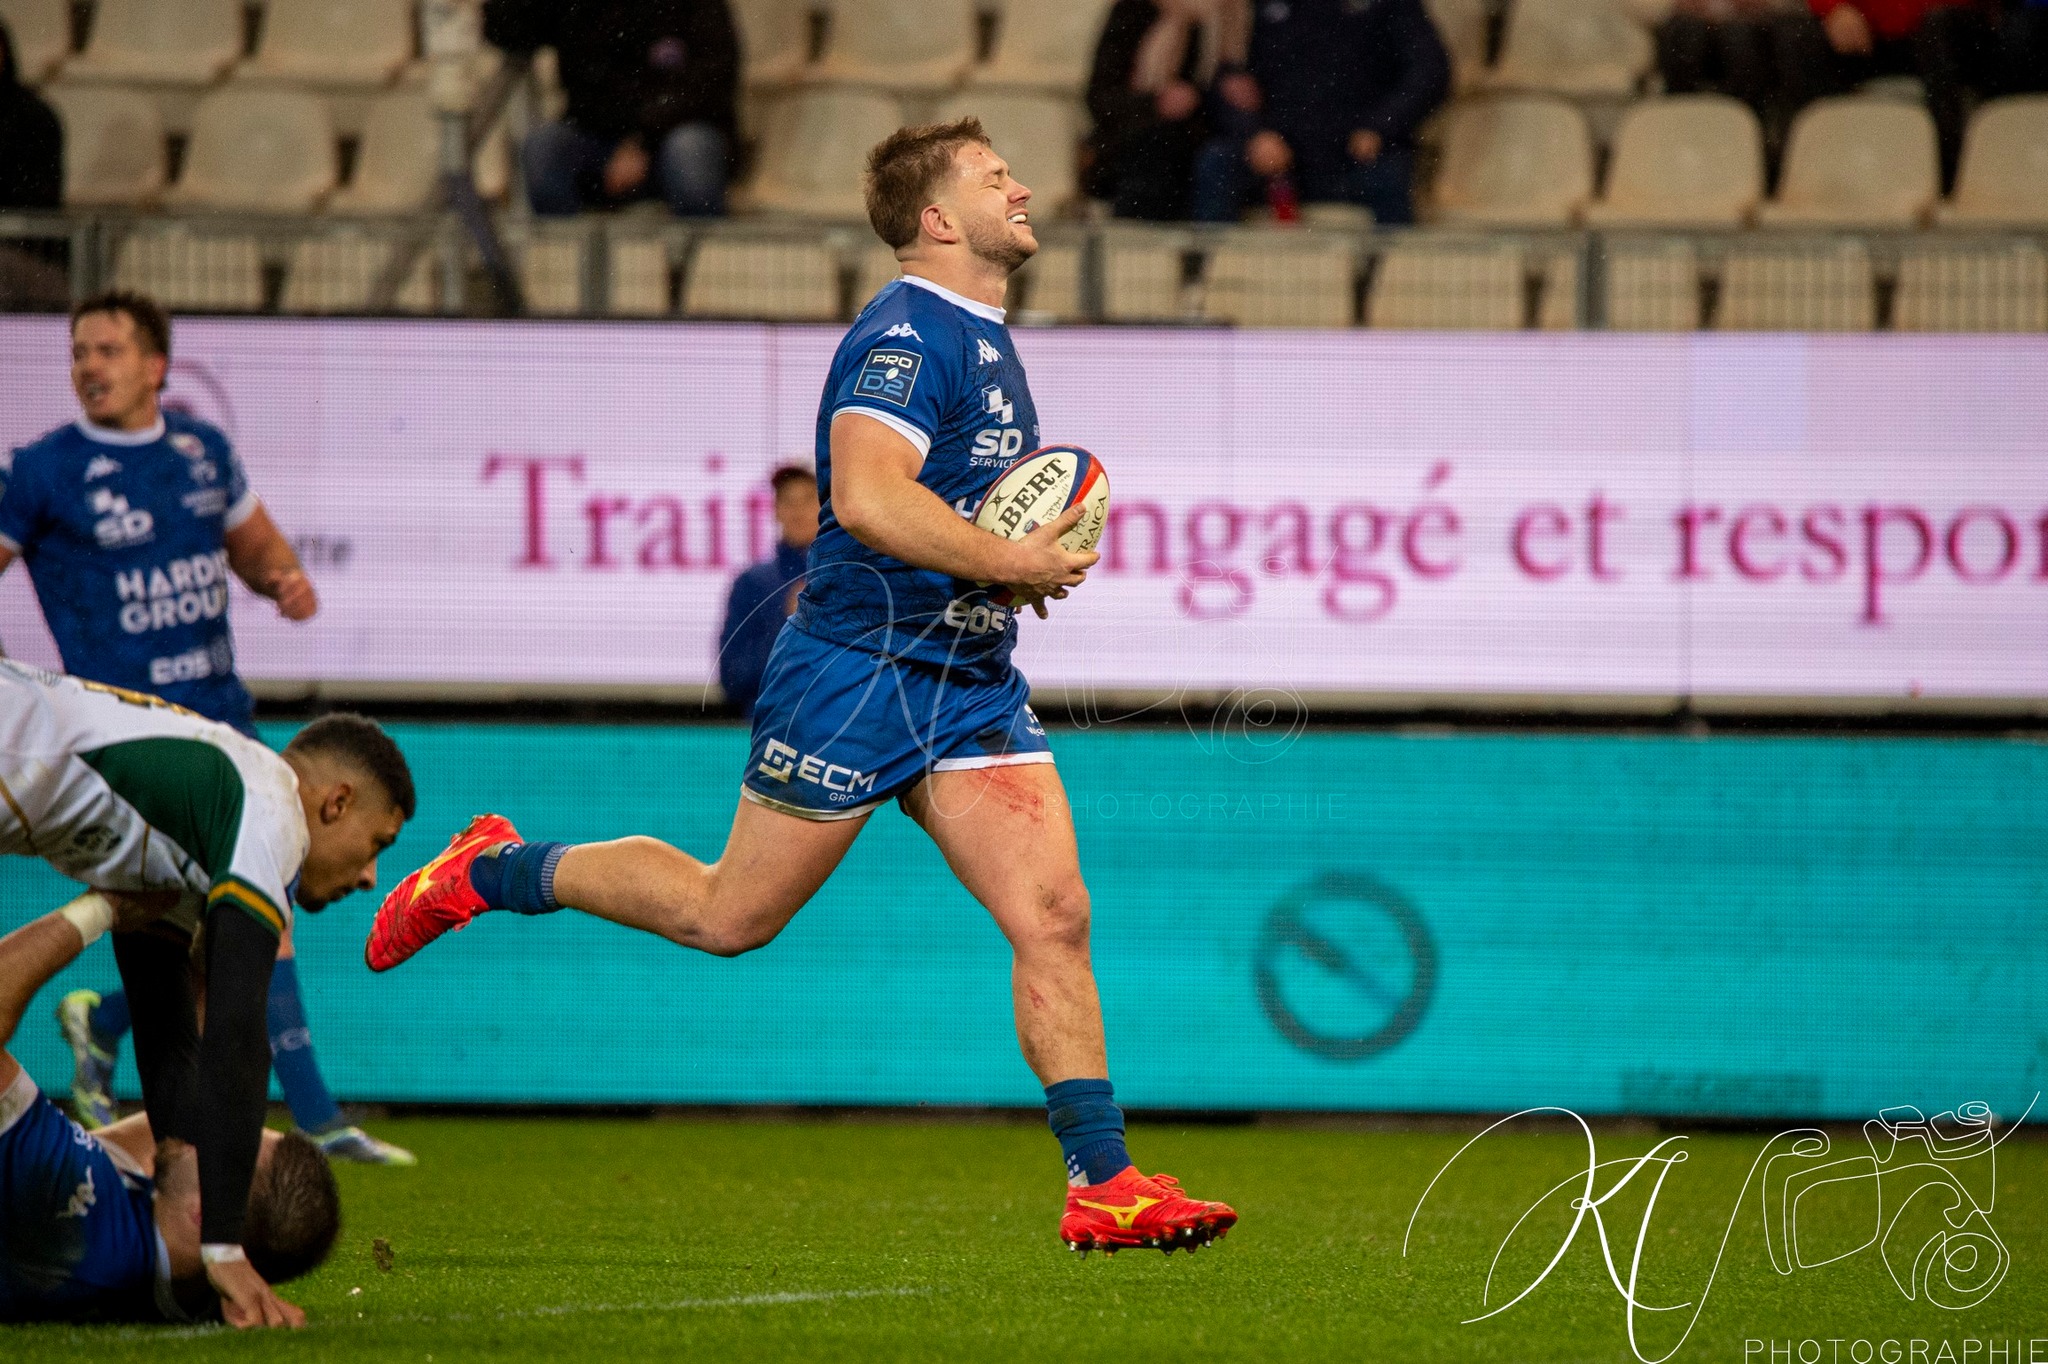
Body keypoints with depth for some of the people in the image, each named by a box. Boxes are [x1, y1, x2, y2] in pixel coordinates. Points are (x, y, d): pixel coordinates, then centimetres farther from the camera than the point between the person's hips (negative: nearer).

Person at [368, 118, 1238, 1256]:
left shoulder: (986, 341, 16)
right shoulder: (906, 335, -16)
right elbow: (867, 498, -30)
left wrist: (1026, 560, 14)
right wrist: (1012, 562, -22)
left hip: (971, 682, 8)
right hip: (860, 668, -8)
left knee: (1054, 917, -5)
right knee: (728, 916, 3)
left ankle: (1103, 1184, -6)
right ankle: (492, 873, 23)